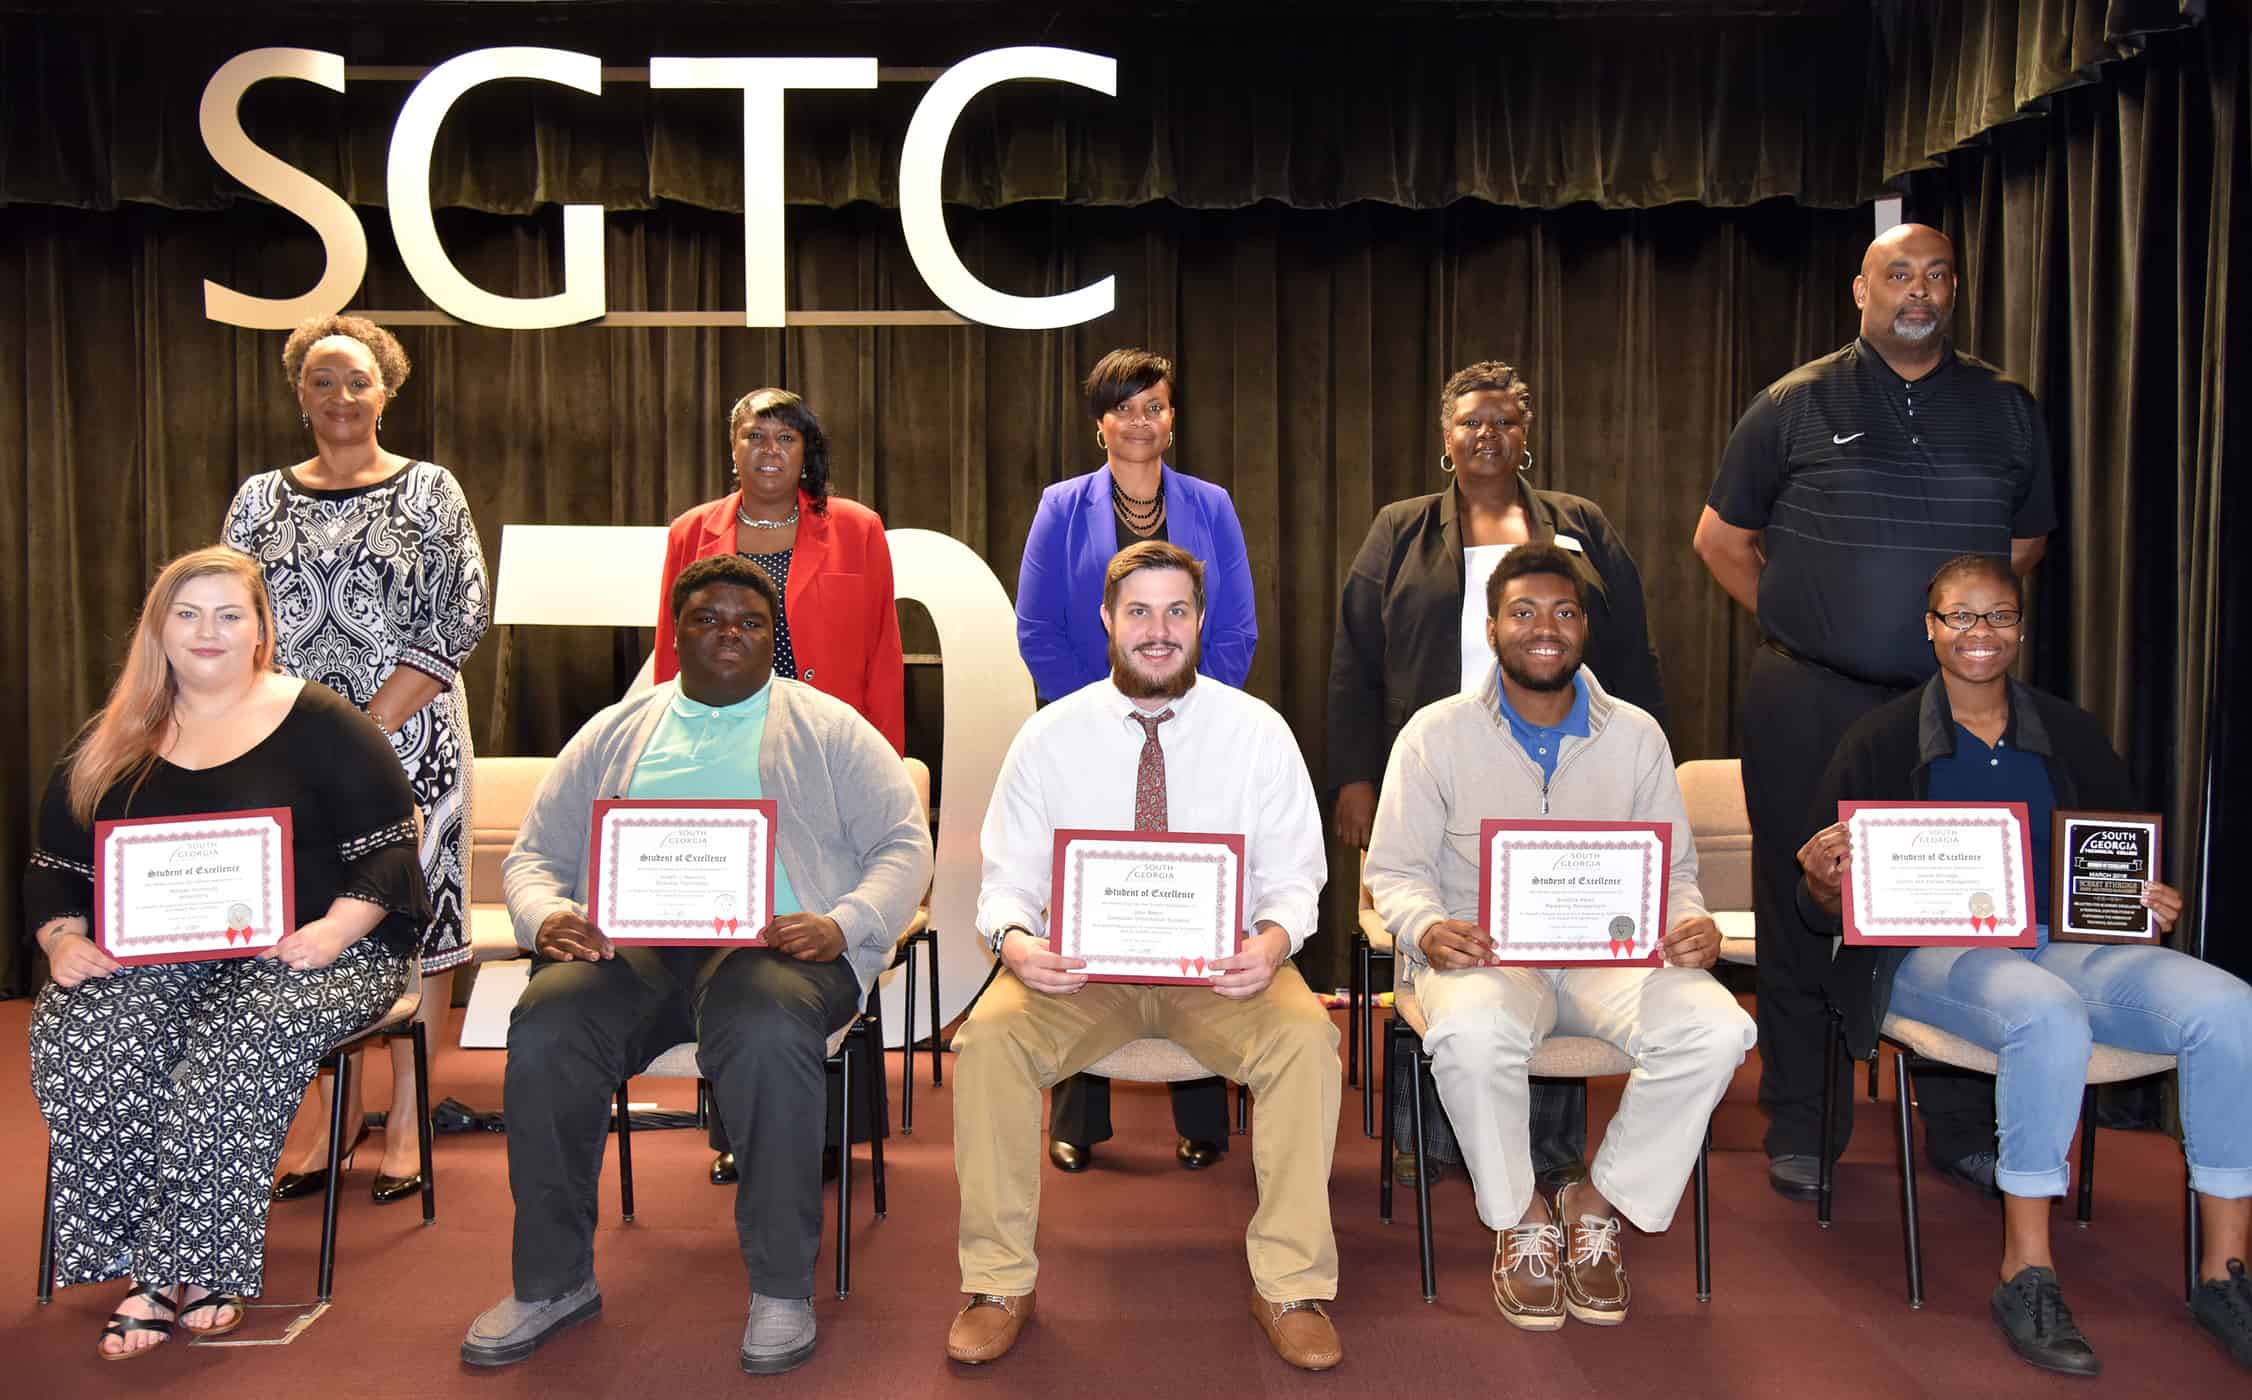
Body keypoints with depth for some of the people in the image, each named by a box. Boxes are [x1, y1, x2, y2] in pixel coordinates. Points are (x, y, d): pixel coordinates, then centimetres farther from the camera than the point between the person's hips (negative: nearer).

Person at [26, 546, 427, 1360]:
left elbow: (386, 849, -3)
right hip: (151, 958, 4)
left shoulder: (319, 724, 2)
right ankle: (150, 1268, -20)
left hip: (304, 954, -4)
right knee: (74, 1039, -27)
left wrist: (337, 929, -18)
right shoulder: (109, 744, 16)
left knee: (234, 1050, -34)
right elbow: (55, 868, 17)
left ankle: (197, 1266, -19)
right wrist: (63, 939, -4)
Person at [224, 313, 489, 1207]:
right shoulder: (261, 499, 11)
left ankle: (407, 1120, 9)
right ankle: (334, 1116, 16)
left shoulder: (429, 492, 2)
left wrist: (369, 728, -12)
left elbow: (460, 620, -6)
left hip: (410, 741, -2)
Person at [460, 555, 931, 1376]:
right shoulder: (614, 733, 22)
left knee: (769, 1037, -36)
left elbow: (902, 845, 7)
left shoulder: (829, 729, 14)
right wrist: (545, 917, -5)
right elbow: (535, 855, 19)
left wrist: (842, 924, -13)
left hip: (773, 944, -2)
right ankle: (553, 1280, -8)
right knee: (543, 1032, -27)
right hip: (628, 944, 3)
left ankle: (782, 1286, -19)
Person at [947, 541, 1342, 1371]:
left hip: (1222, 969, 0)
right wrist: (1015, 941, -22)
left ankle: (1289, 1287, -12)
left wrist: (1272, 941, -24)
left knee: (1305, 1036, -29)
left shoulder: (1257, 731, 1)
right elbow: (1008, 881, 2)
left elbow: (1293, 879, 0)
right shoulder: (1049, 737, 2)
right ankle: (1000, 1286, -9)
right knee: (990, 1036, -27)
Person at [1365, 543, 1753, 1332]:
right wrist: (1429, 930, -22)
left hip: (1609, 953, 3)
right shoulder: (1437, 734, 1)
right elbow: (1395, 870, 1)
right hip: (1486, 954, -2)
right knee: (1471, 1034, -37)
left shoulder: (1635, 735, 10)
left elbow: (1673, 867, 13)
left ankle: (1598, 1203, -3)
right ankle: (1520, 1220, -7)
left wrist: (1690, 922, -11)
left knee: (1715, 1028, -27)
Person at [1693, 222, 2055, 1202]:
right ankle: (1800, 1131, 15)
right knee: (1801, 911, 3)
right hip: (1811, 706, -2)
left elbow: (2026, 542, 22)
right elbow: (1720, 537, 8)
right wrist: (1797, 623, 5)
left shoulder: (2006, 411, 10)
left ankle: (1963, 1129, 21)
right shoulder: (1798, 405, 2)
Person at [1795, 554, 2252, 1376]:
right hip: (1931, 951, -4)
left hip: (2066, 943, 4)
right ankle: (2026, 1276, -21)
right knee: (2049, 1014, -36)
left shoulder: (2070, 734, 15)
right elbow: (1820, 903, 1)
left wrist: (2151, 904, -3)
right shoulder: (1883, 739, 4)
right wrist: (1825, 885, -23)